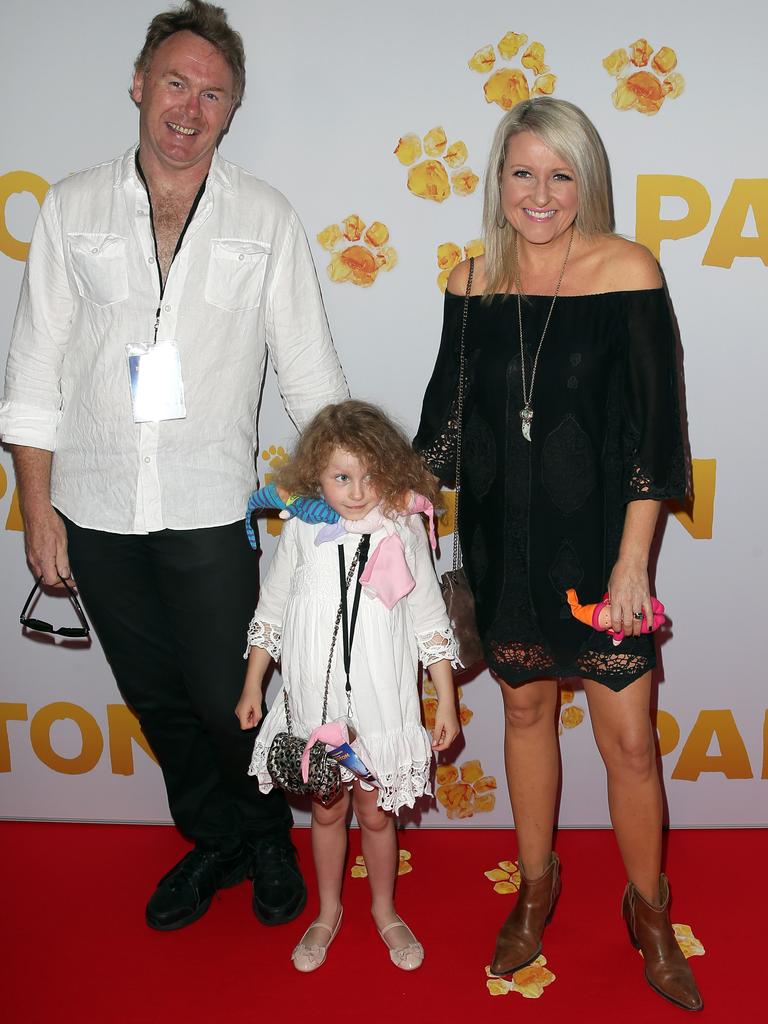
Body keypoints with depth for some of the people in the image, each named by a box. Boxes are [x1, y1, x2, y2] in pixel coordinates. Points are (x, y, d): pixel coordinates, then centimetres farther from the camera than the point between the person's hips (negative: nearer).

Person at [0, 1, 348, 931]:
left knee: (227, 699, 4)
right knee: (154, 699, 15)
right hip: (95, 509, 3)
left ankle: (267, 839, 35)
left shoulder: (265, 220, 2)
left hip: (210, 507, -2)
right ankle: (214, 841, 39)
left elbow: (309, 372, 3)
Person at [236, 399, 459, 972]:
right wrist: (252, 687, 8)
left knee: (375, 813, 14)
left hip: (381, 705, -1)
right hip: (314, 703, 1)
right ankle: (329, 912, 39)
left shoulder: (404, 533, -8)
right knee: (326, 811, 17)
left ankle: (385, 911, 38)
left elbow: (431, 624, -2)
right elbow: (270, 614, 5)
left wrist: (447, 703, -2)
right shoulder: (302, 533, -6)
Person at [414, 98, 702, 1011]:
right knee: (525, 707, 17)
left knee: (628, 739, 4)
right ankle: (537, 885, 38)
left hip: (597, 539, -3)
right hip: (502, 540, 3)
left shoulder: (627, 269, -8)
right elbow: (446, 415, 10)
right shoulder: (472, 281, 2)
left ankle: (648, 911, 30)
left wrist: (633, 557, -12)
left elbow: (651, 425, -9)